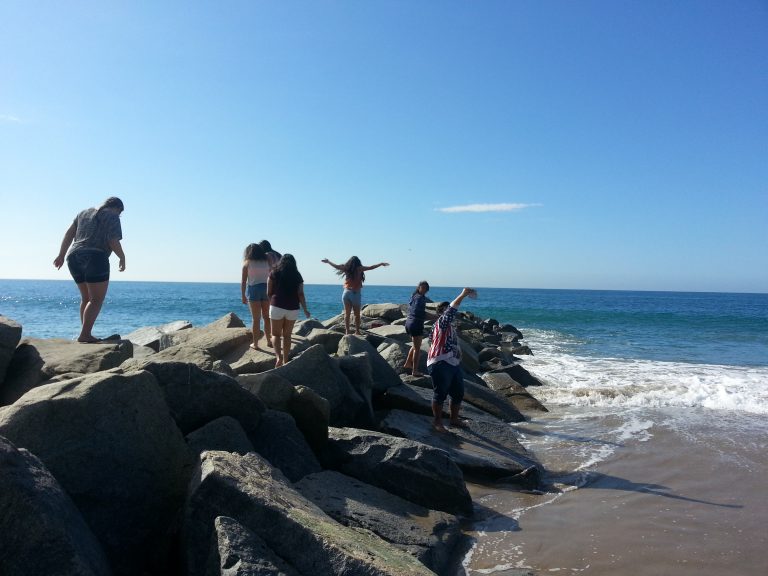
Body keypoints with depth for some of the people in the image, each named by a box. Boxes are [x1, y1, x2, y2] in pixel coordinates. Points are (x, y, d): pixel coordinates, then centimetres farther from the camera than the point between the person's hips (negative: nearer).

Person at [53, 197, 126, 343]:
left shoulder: (84, 213, 21)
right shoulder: (112, 217, 1)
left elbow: (69, 233, 16)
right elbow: (113, 242, -10)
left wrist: (61, 255, 16)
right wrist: (122, 258, 4)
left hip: (75, 257, 7)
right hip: (95, 259, -7)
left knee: (86, 298, 15)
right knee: (97, 300, -6)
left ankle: (86, 334, 12)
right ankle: (84, 335, -16)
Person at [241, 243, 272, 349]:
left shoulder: (247, 263, 1)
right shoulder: (267, 262, 8)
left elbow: (243, 281, -2)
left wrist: (243, 296, 3)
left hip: (253, 290, -2)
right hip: (266, 289, 2)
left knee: (256, 319, 2)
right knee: (267, 317, 13)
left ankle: (255, 343, 7)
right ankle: (269, 341, 17)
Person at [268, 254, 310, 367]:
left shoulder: (274, 273, 3)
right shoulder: (297, 276, 6)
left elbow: (269, 293, 4)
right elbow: (301, 294, 0)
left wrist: (271, 303, 23)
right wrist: (305, 310, 7)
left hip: (277, 306, -2)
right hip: (293, 309, 2)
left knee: (276, 334, 7)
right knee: (287, 335, 13)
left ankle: (279, 357, -14)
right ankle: (285, 361, 16)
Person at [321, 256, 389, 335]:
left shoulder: (346, 269, 3)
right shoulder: (359, 269, -5)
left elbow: (336, 266, 10)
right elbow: (371, 267, -4)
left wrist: (328, 261, 26)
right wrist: (381, 263, 7)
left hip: (346, 293, 3)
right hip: (356, 293, -3)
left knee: (347, 313, 8)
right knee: (357, 314, 6)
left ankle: (347, 331, 5)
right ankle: (357, 331, 5)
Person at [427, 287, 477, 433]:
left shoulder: (450, 326, 18)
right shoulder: (440, 323, -10)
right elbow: (451, 310, -26)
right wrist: (463, 295, -28)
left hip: (454, 364, 10)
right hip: (440, 365, -10)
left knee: (458, 393, 15)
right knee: (440, 394, 0)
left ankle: (454, 419, 32)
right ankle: (437, 422, 13)